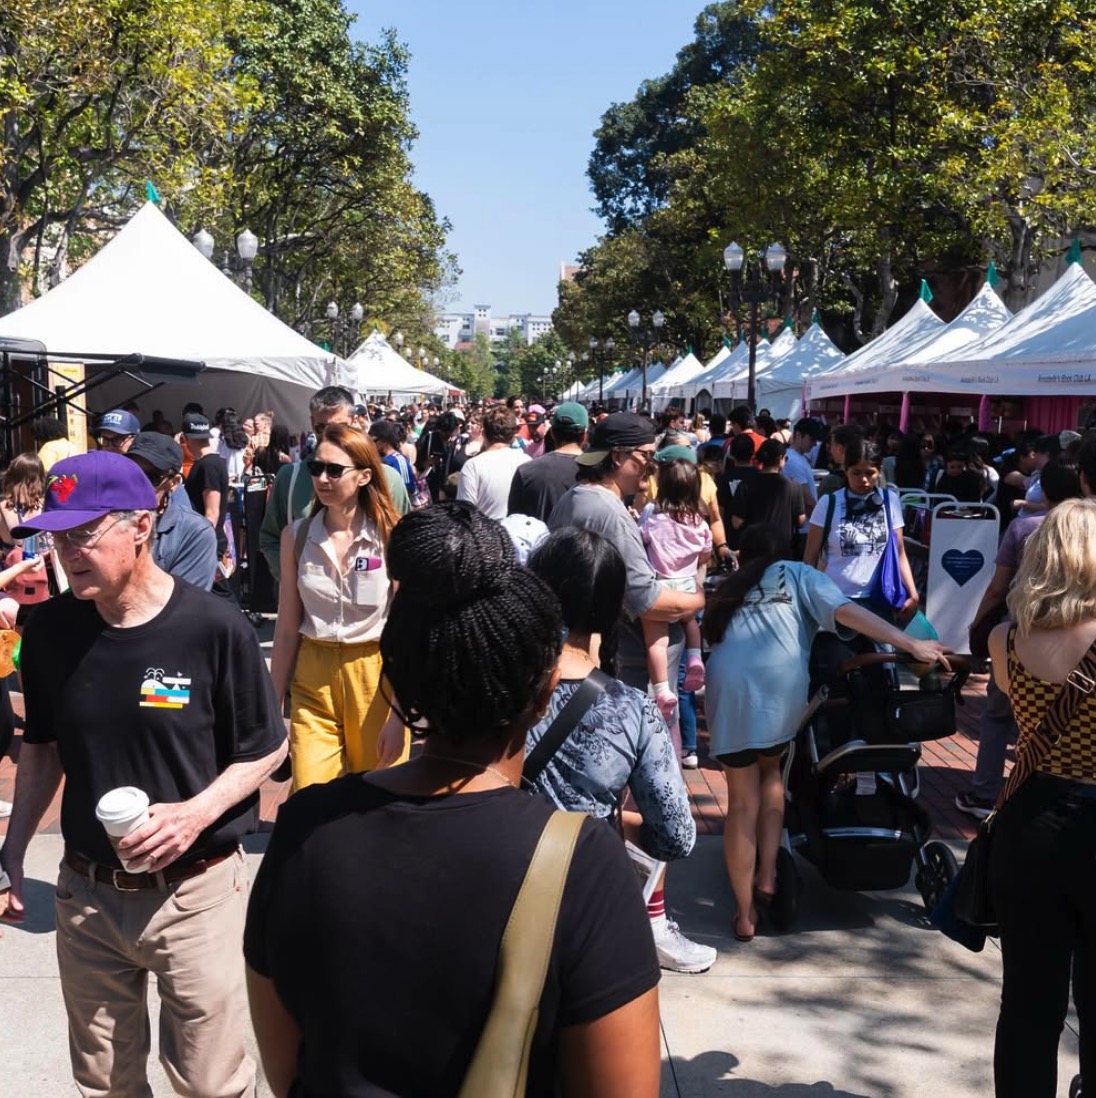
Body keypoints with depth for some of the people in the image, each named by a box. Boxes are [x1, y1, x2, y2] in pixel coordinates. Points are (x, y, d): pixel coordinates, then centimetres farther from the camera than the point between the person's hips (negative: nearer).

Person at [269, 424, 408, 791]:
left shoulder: (391, 537, -9)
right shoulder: (296, 536, 1)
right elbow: (288, 628, 5)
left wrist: (399, 714, -12)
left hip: (375, 675, -2)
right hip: (313, 676, 2)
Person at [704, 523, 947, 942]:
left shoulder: (725, 590, 33)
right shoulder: (796, 574, 22)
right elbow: (845, 611, 7)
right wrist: (912, 645, 3)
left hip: (730, 687, 1)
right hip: (781, 685, -1)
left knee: (743, 802, 12)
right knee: (770, 770, 27)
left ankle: (745, 914, 17)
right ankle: (766, 878, 19)